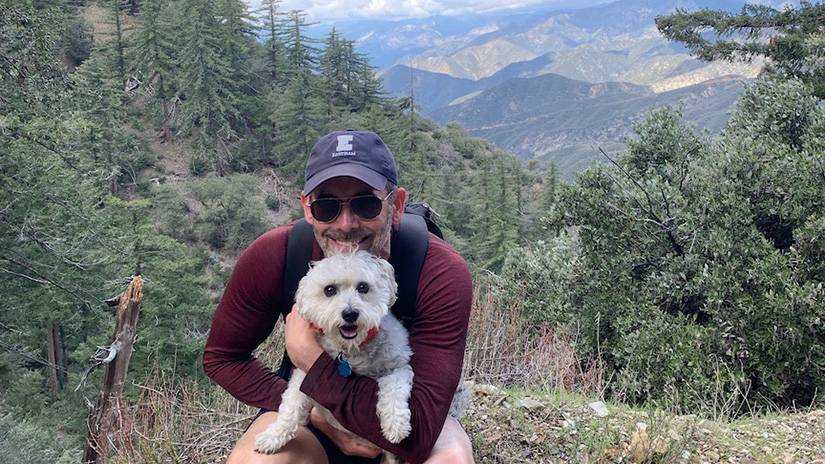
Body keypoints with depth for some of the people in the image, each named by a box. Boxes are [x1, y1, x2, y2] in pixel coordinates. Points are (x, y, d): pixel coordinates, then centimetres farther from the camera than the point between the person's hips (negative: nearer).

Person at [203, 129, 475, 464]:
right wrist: (312, 412, -19)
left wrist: (312, 360, -34)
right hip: (310, 414, 2)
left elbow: (418, 437, -35)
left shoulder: (441, 274, -30)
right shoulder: (270, 258, -23)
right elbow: (221, 357, -6)